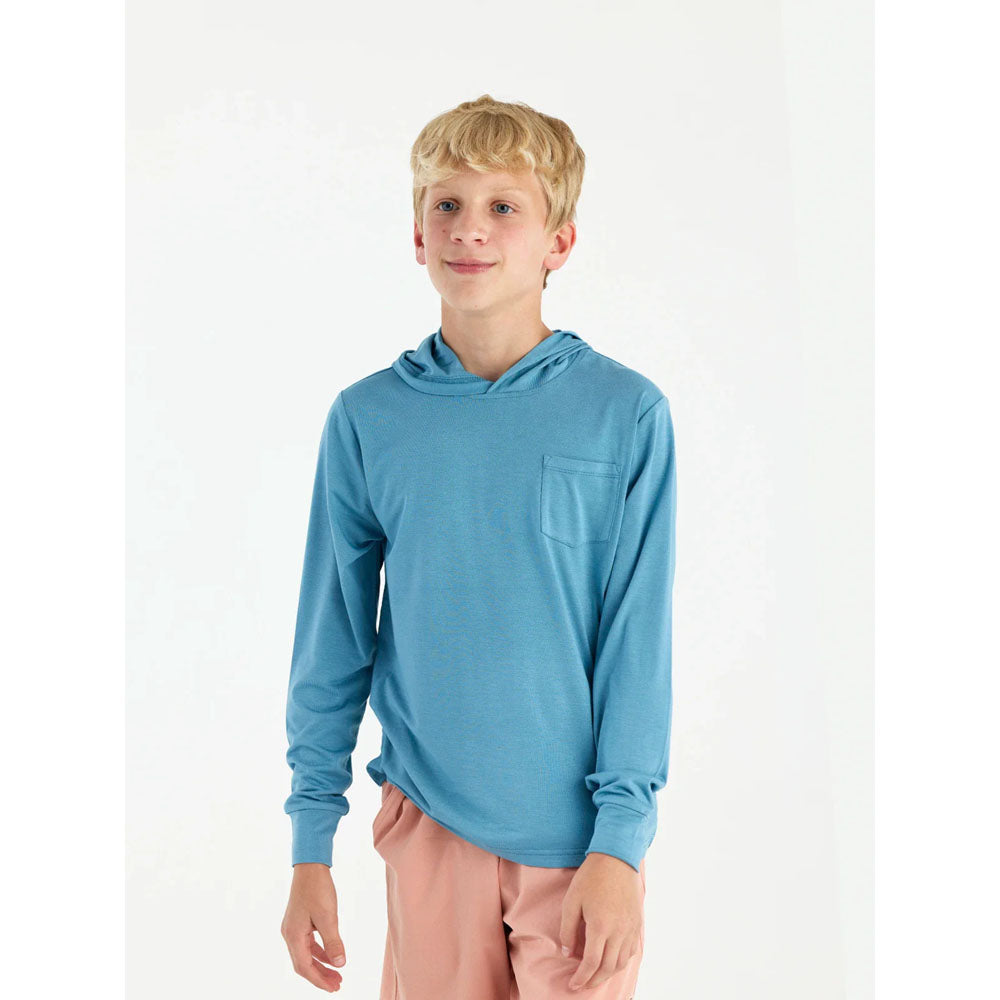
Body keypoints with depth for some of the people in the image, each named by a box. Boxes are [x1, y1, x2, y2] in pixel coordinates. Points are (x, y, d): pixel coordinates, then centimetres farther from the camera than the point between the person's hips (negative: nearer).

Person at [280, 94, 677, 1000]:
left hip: (577, 833, -2)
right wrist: (311, 844, 4)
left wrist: (619, 838, -9)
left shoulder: (626, 415, -7)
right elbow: (332, 644, 4)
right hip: (430, 821, 2)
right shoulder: (369, 419, -1)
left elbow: (637, 643, -5)